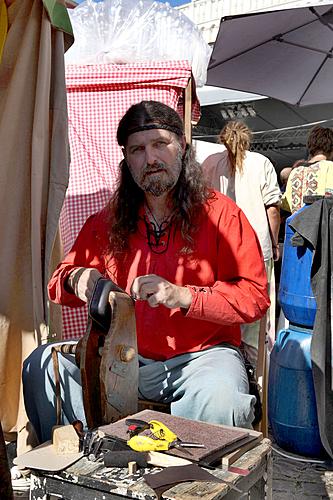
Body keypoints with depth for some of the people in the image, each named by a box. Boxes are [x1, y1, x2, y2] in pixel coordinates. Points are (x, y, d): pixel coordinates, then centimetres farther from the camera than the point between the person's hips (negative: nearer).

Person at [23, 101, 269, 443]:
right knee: (42, 365, -15)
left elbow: (254, 295, -8)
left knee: (220, 400, -36)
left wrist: (183, 296, -21)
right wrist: (77, 279, -10)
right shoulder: (107, 222, 9)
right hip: (126, 357, 4)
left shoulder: (220, 213, -3)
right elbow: (60, 279, 15)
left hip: (202, 352, -3)